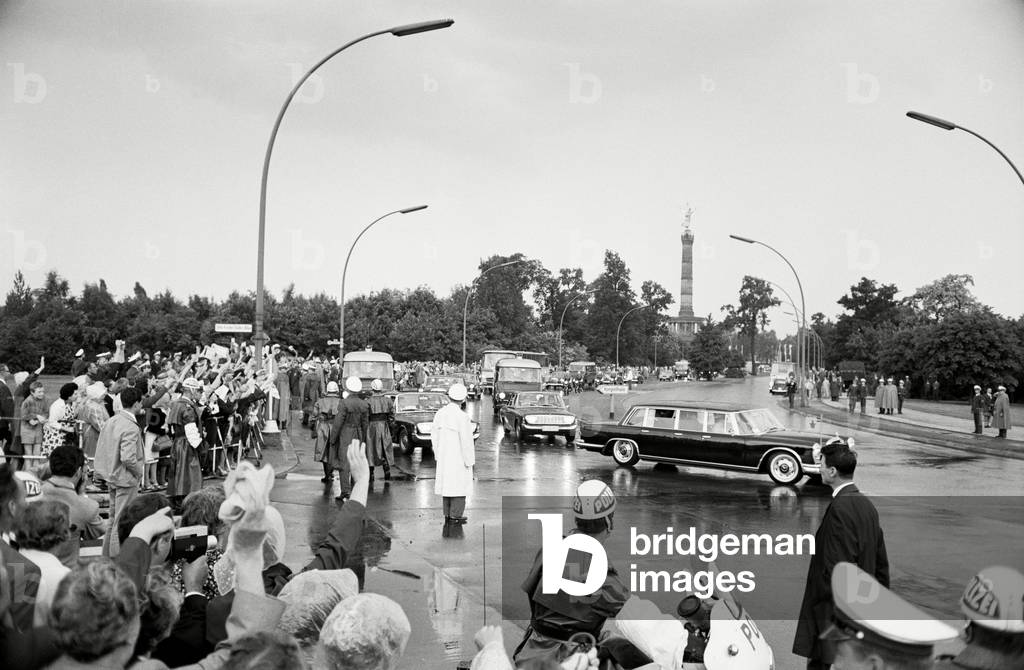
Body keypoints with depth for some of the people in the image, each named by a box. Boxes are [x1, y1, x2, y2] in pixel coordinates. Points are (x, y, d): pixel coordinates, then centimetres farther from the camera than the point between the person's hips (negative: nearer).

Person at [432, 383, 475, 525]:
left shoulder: (440, 413, -1)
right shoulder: (462, 417, -21)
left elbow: (434, 436, 6)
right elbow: (466, 441, -19)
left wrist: (438, 454, 16)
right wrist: (470, 461, -9)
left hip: (443, 457, 6)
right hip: (459, 458, -6)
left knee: (446, 485, 15)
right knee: (459, 486, 5)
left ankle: (447, 515, 21)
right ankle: (455, 516, 8)